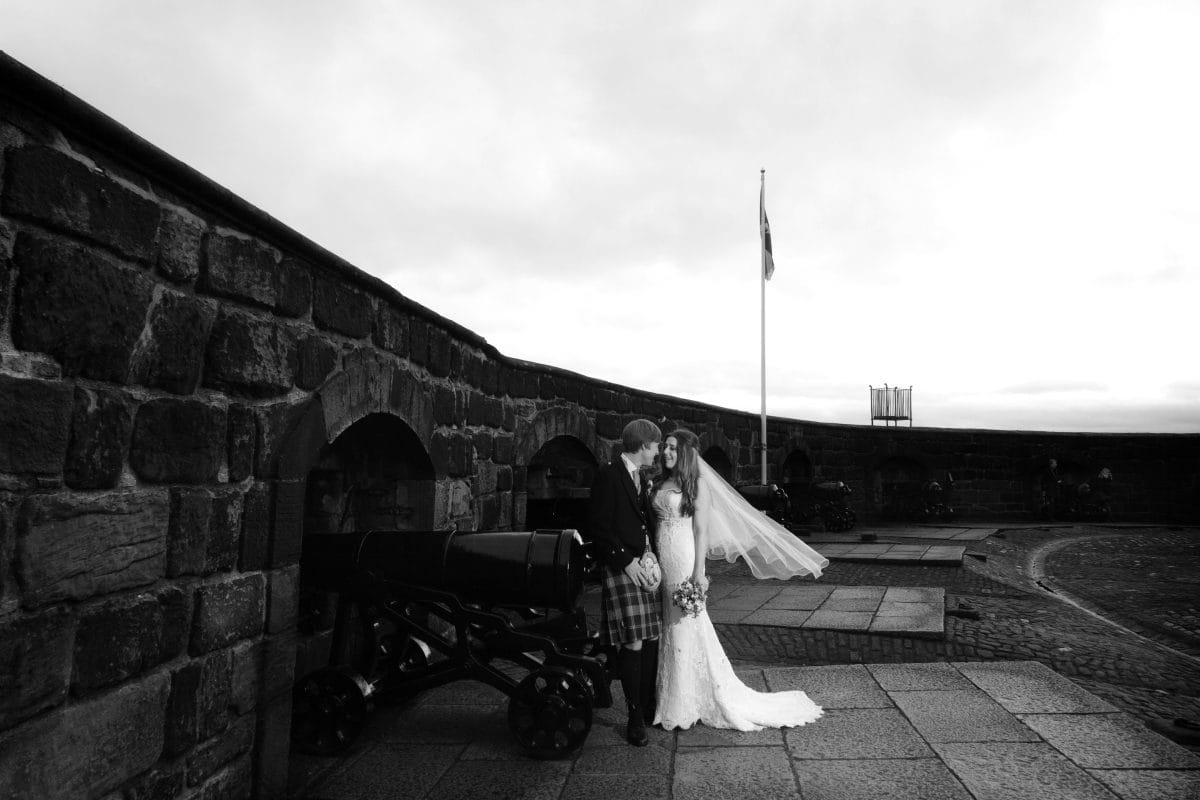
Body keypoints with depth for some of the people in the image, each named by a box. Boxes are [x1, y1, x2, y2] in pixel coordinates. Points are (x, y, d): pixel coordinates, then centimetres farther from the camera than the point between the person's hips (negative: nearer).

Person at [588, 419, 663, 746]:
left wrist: (652, 559, 8)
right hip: (622, 569, -8)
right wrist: (626, 562, -14)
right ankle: (635, 719, 6)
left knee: (651, 640, 10)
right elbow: (599, 525, -13)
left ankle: (649, 708, 23)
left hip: (646, 567, 8)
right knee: (633, 645, -6)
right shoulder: (608, 474, -9)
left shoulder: (643, 478, 16)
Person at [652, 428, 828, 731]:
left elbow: (701, 529, -10)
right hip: (662, 561, 6)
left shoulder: (696, 484, -6)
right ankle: (676, 700, 22)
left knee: (688, 624, 0)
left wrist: (699, 572, -15)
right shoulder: (661, 483, 11)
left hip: (683, 559, -6)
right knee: (671, 625, 10)